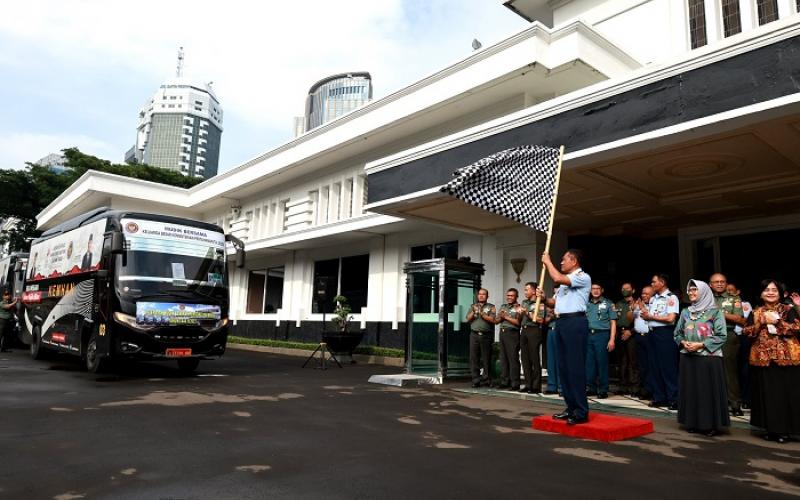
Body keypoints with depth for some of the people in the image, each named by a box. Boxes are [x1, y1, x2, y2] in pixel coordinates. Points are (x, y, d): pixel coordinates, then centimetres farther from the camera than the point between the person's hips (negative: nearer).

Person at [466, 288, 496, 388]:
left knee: (486, 359, -1)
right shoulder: (473, 306, 18)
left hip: (486, 335, -2)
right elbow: (468, 319, 9)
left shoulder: (491, 307, 8)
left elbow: (492, 320, -6)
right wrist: (474, 312, -6)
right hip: (474, 335, 2)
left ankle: (486, 380, 5)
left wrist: (481, 313, -10)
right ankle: (475, 380, 2)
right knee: (474, 358, -2)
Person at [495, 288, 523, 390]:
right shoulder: (503, 306, 21)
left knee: (513, 358, -8)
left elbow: (518, 322, -12)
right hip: (502, 332, 7)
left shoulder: (518, 308, 0)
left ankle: (515, 384, -4)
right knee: (503, 359, 7)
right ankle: (504, 382, 13)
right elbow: (496, 321, 20)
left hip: (512, 333, -7)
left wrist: (506, 317, -8)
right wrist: (500, 317, 0)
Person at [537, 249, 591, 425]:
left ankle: (581, 412, -5)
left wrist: (547, 262, -6)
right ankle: (571, 408, 15)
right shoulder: (565, 281, 24)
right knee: (563, 366, 9)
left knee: (575, 366, -9)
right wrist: (544, 298, 3)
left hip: (575, 322, -9)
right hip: (561, 322, 9)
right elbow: (554, 303, 24)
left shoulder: (583, 277, -5)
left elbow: (557, 278, -20)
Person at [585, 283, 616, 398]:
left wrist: (612, 339, -8)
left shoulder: (608, 303, 5)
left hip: (602, 334, -4)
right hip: (588, 335, 4)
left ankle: (603, 390, 5)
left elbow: (613, 323, 1)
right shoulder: (586, 304, 15)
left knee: (602, 363, -2)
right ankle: (591, 388, 14)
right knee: (589, 363, 4)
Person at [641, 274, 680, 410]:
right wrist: (645, 315, -5)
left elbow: (670, 318, -16)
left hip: (665, 333, -8)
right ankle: (659, 398, 16)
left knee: (668, 367, -5)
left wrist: (651, 316, -8)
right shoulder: (653, 299, 17)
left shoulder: (671, 298, -6)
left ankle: (674, 399, 2)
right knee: (655, 367, 9)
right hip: (652, 333, 8)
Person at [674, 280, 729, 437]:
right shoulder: (685, 312, 11)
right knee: (690, 390, 7)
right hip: (688, 358, 5)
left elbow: (721, 335, -8)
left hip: (709, 357, -4)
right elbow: (677, 333, 15)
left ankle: (711, 425, 8)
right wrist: (683, 343, -5)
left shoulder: (715, 311, -3)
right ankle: (692, 422, 16)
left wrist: (700, 345, -15)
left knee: (709, 391, -2)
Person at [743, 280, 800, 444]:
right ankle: (771, 428, 13)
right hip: (762, 358, 3)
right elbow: (747, 332, 3)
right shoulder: (755, 313, 11)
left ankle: (784, 429, 8)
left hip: (786, 357, -2)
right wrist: (761, 322, -10)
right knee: (767, 394, 5)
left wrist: (777, 321, -16)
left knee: (785, 393, -1)